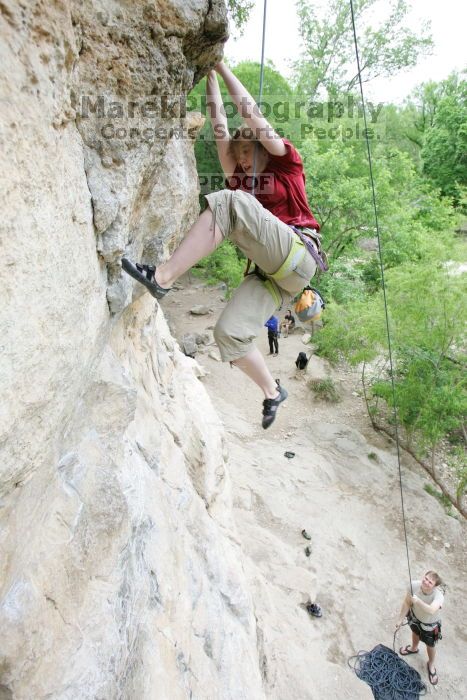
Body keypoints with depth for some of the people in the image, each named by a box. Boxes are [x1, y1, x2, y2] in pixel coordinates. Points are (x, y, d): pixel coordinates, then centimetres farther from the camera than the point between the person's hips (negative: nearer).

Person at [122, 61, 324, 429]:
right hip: (270, 272, 6)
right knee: (229, 333, -14)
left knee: (229, 202, -24)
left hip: (297, 257, -6)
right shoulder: (240, 179, 25)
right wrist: (211, 75, 26)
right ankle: (273, 391, 9)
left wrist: (223, 66, 14)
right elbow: (220, 125, 23)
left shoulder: (287, 164, 14)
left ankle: (163, 276, -31)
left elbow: (252, 113, 8)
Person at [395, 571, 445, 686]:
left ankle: (431, 665, 56)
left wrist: (418, 601, -64)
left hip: (430, 625, -3)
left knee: (430, 646, 23)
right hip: (415, 617, 3)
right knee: (415, 633, 34)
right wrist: (400, 619, -11)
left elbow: (431, 610, -62)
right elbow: (407, 603, -18)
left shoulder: (438, 595, -43)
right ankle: (414, 648, 67)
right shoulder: (414, 585, -33)